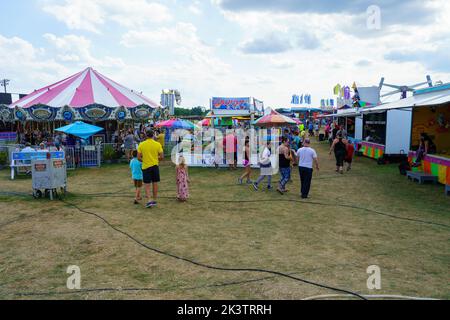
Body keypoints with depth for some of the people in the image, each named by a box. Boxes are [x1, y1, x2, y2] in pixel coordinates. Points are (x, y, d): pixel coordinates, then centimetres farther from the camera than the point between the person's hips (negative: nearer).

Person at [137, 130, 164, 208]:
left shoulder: (141, 145, -5)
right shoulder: (158, 144, -4)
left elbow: (138, 157, -4)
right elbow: (162, 157, -4)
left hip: (145, 166, -1)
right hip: (155, 166, 1)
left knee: (147, 185, 6)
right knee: (155, 184, 12)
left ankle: (149, 201, -6)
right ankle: (155, 201, 20)